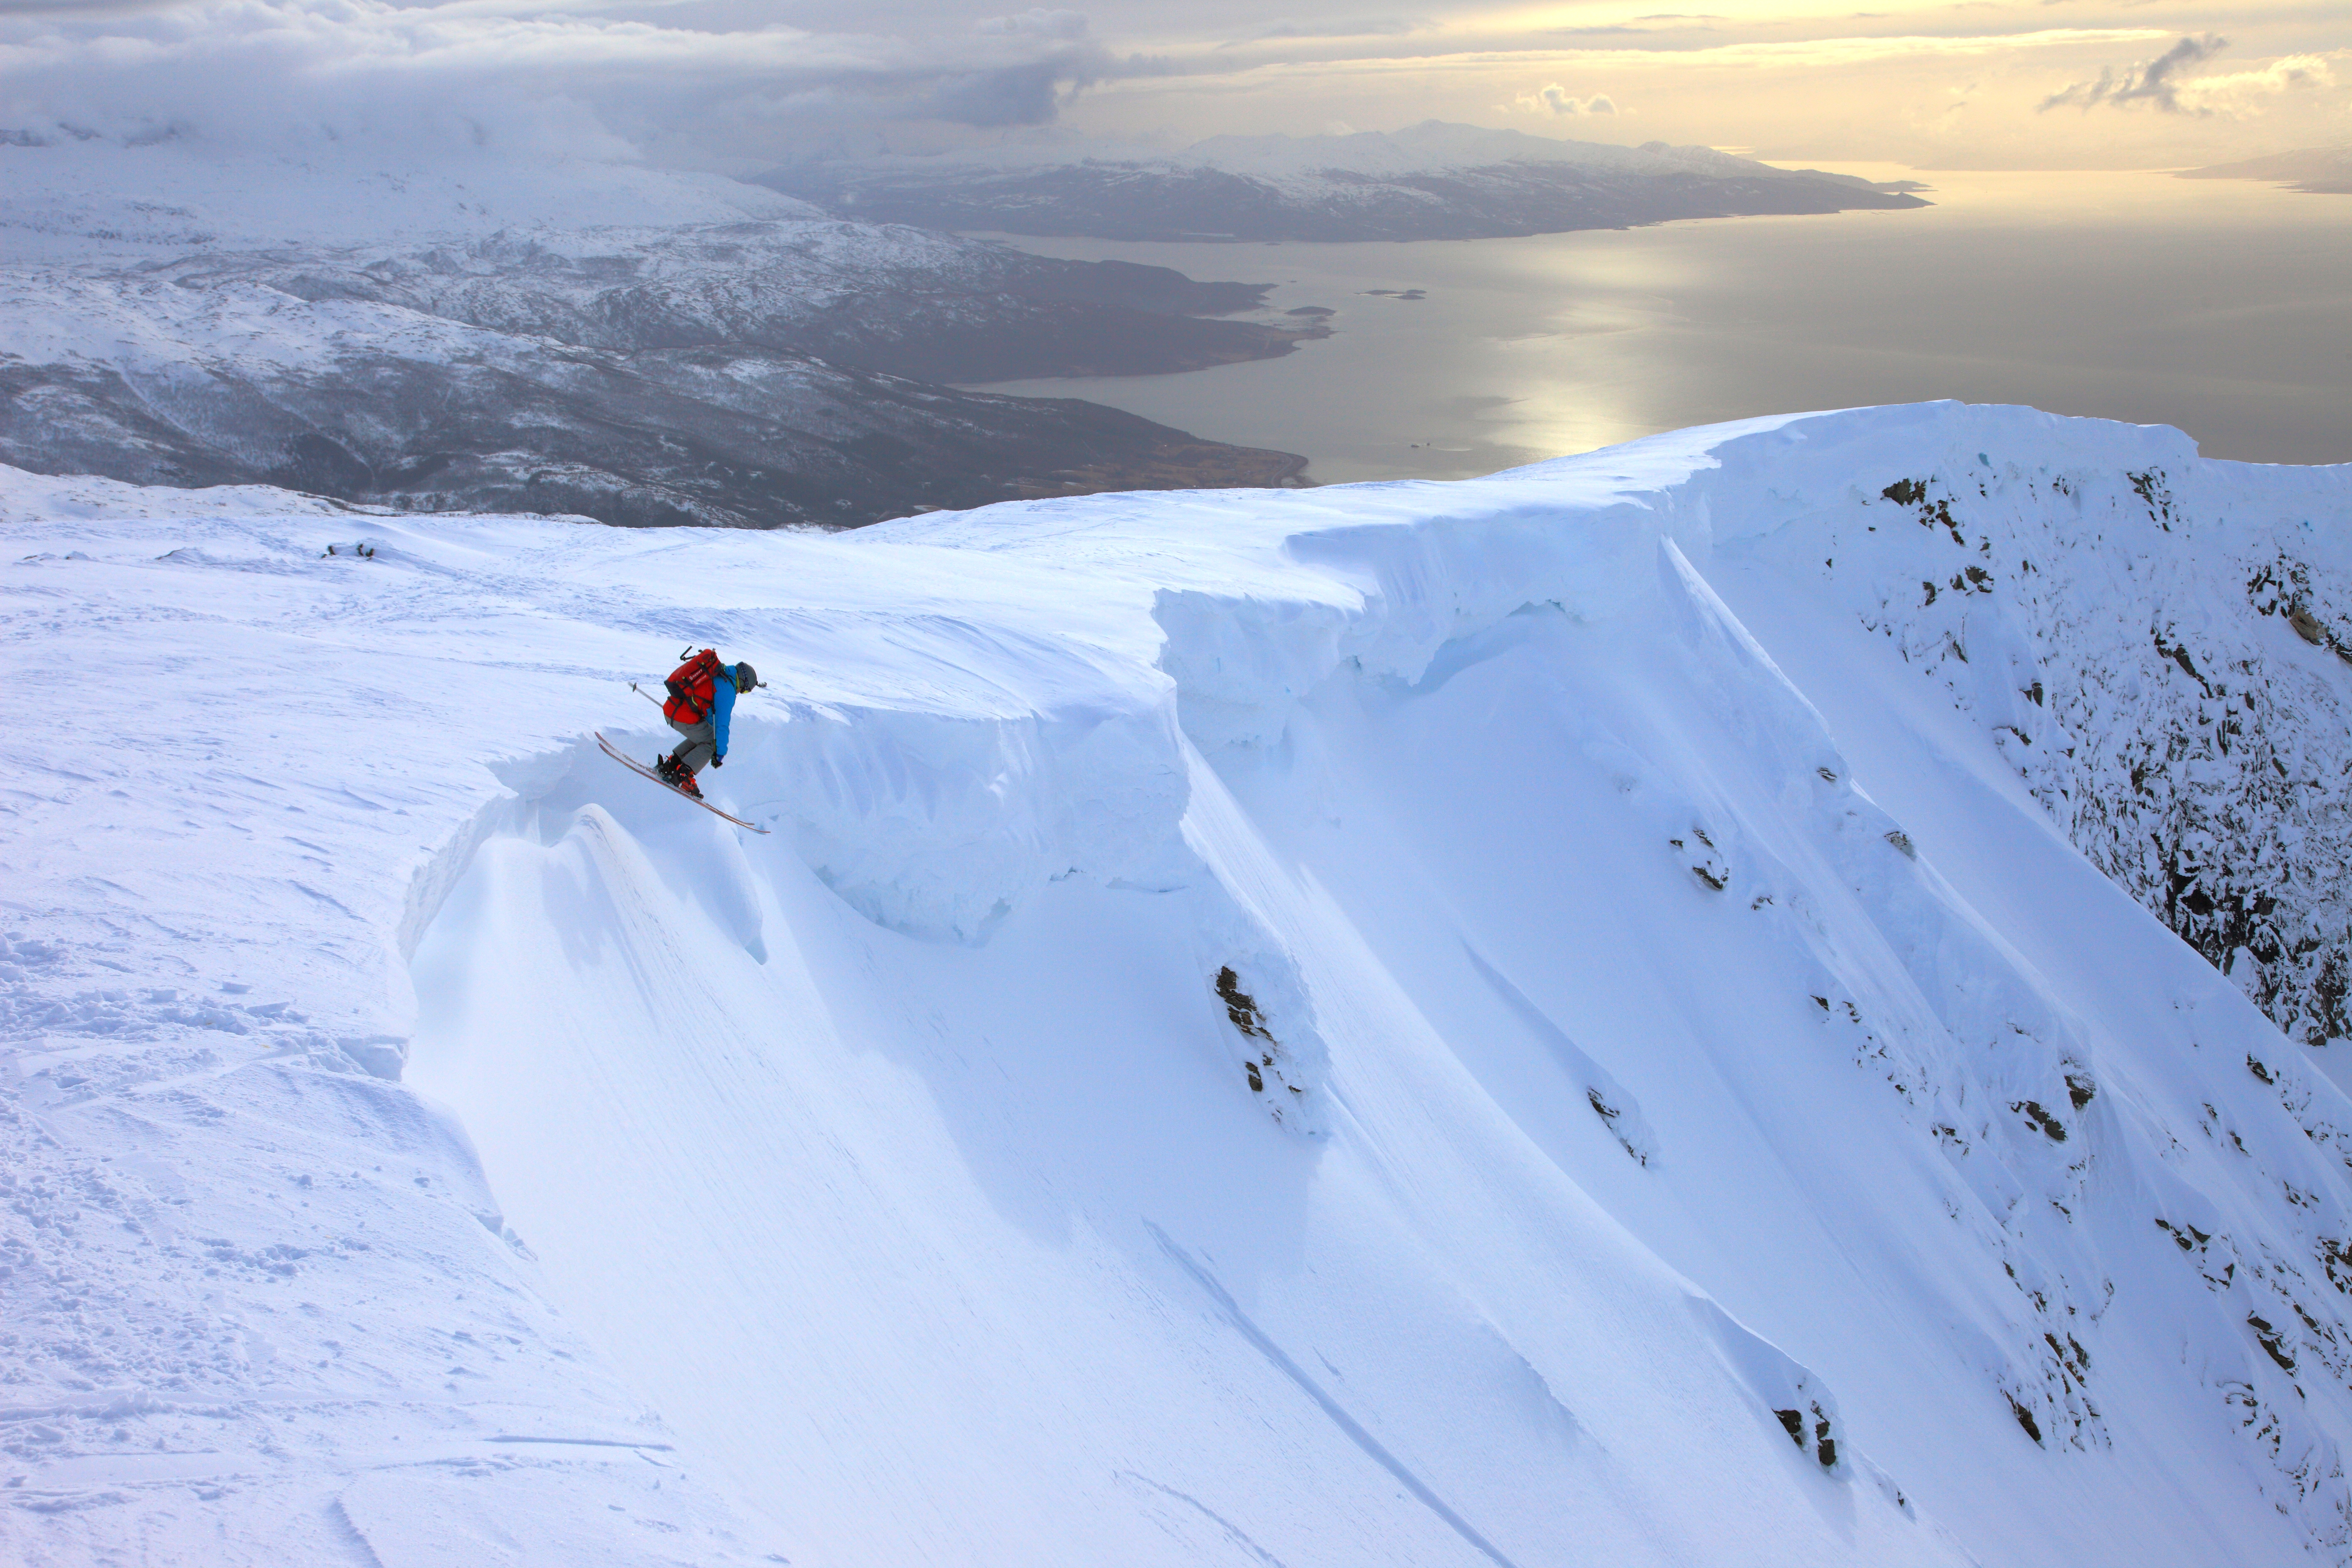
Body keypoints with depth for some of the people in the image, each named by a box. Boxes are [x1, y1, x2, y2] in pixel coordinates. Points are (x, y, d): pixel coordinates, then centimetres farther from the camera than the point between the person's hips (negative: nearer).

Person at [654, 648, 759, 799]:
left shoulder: (716, 673, 17)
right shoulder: (727, 690, -10)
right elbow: (722, 724, -10)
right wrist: (720, 754, -4)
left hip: (669, 709, 9)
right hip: (684, 718, -9)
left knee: (701, 736, 26)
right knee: (712, 742, 6)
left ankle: (671, 764, 21)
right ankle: (683, 775, -1)